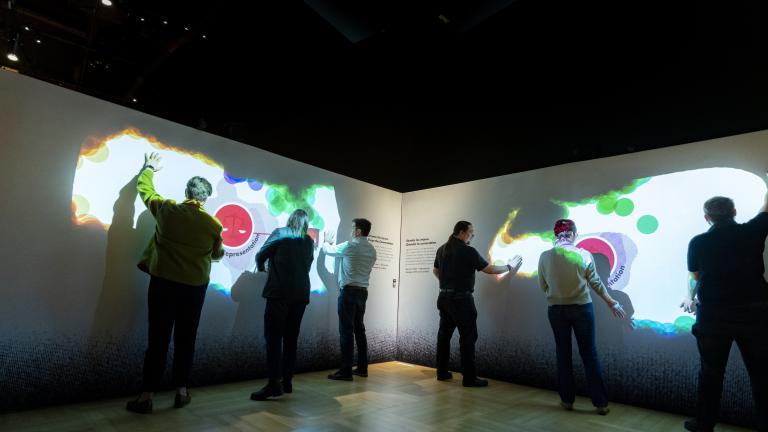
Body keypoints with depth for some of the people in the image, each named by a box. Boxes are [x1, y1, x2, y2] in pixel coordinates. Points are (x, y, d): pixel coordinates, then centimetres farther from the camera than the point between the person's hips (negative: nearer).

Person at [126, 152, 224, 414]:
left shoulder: (166, 210, -5)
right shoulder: (213, 224, -6)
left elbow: (144, 188, 14)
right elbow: (217, 255, 9)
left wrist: (149, 168, 32)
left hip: (163, 283, 0)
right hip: (195, 287, 0)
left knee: (157, 340, 5)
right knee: (185, 340, 12)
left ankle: (146, 397, 9)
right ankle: (182, 392, 19)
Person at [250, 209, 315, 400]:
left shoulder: (279, 233, 3)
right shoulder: (309, 241, 13)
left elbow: (260, 256, 6)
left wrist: (261, 268, 26)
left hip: (279, 293, -4)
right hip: (300, 294, 5)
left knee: (274, 337, -5)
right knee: (291, 338, 9)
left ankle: (274, 384, -11)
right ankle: (287, 381, 13)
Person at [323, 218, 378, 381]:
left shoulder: (350, 246, -11)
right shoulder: (371, 250, 8)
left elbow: (328, 250, 3)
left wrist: (327, 241, 26)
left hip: (349, 291, -7)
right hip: (362, 291, 7)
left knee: (346, 330, -3)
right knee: (359, 329, 13)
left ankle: (346, 371, 0)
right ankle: (362, 367, 19)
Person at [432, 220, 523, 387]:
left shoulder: (442, 249, 7)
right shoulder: (468, 251, -13)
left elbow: (435, 271, 19)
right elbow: (489, 269, -7)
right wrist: (509, 267, 7)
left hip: (444, 297, 7)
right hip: (461, 299, -7)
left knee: (444, 334, 13)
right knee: (468, 337, 0)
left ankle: (442, 372, 22)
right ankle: (469, 378, 4)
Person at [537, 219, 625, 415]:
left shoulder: (545, 256, -8)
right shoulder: (584, 255, -10)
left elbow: (543, 286, 0)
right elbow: (596, 283, 0)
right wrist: (611, 303, 14)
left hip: (556, 309, 1)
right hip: (582, 308, 0)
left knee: (563, 353, 12)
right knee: (589, 354, 10)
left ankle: (567, 399, 21)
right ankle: (600, 403, 18)